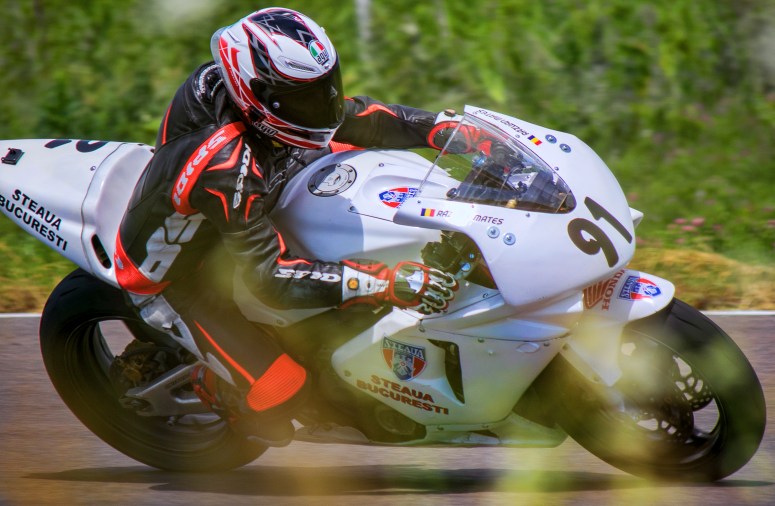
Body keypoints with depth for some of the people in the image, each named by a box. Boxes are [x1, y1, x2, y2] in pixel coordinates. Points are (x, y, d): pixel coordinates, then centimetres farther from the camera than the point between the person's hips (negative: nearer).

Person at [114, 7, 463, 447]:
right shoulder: (225, 168, -43)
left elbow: (351, 116, -5)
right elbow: (272, 278, -41)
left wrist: (445, 127, -18)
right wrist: (388, 284, -47)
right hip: (171, 279, -8)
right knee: (280, 390, -18)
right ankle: (212, 388, 16)